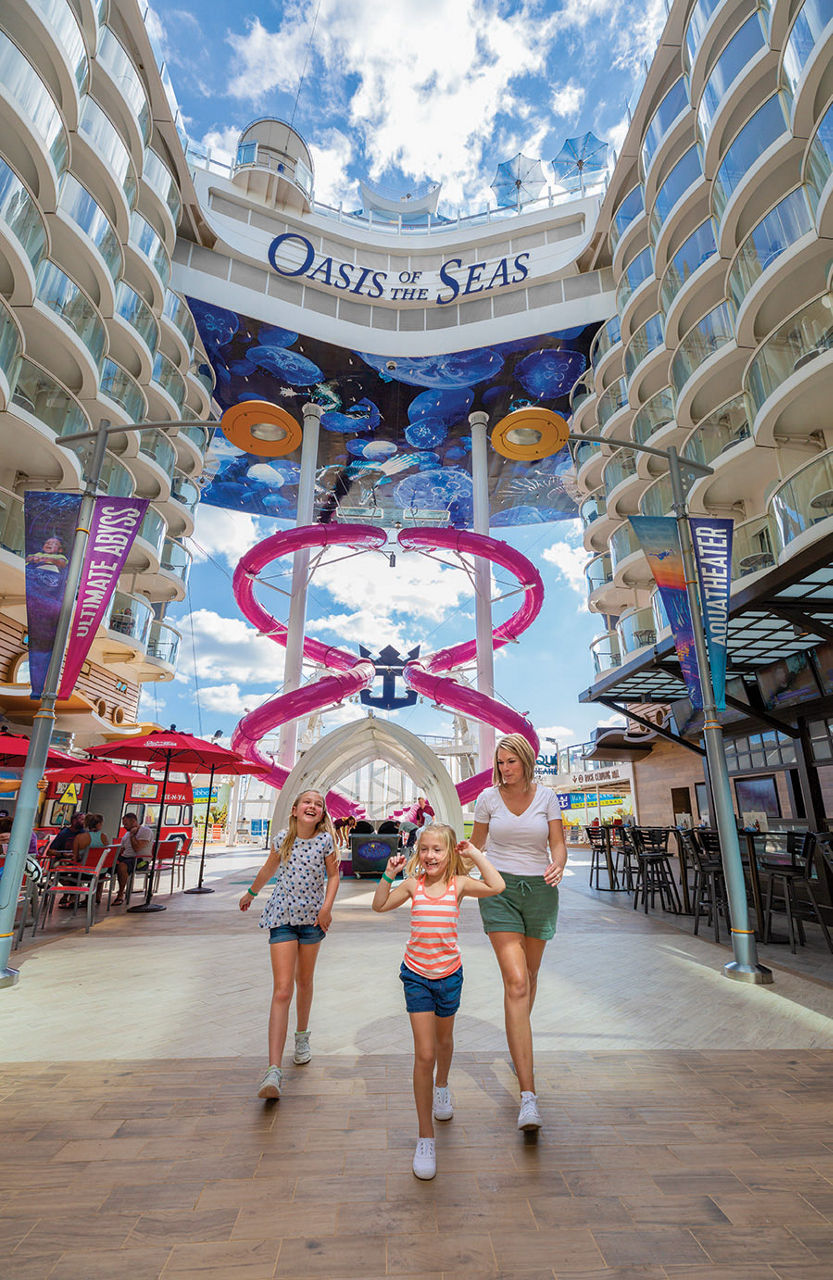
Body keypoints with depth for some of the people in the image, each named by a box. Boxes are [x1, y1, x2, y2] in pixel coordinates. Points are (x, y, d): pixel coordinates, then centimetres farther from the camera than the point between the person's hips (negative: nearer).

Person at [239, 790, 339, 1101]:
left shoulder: (326, 840, -8)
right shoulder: (282, 839, -4)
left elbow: (333, 876, 3)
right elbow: (268, 870, 14)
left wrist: (327, 906, -10)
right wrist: (250, 893, 28)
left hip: (312, 917, 1)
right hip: (282, 916, -1)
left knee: (304, 981, 17)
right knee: (282, 990, -9)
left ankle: (302, 1037, 43)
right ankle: (274, 1070, -8)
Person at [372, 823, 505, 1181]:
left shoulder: (459, 884, -14)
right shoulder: (413, 884, -10)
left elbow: (496, 886, -28)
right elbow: (380, 906, -7)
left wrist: (475, 854, -24)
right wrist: (388, 875, -19)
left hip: (449, 974, 1)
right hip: (417, 976, -1)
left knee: (444, 1040, 25)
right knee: (424, 1054, -3)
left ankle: (441, 1086, 57)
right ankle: (426, 1138, 12)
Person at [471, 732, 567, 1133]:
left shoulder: (547, 797, -3)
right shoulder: (488, 798, -4)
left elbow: (558, 844, -5)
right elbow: (475, 845, 8)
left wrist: (558, 864, -25)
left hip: (539, 889, 2)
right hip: (500, 889, -2)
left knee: (529, 975, 19)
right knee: (516, 981, -12)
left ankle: (518, 1044, 48)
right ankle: (528, 1093, -9)